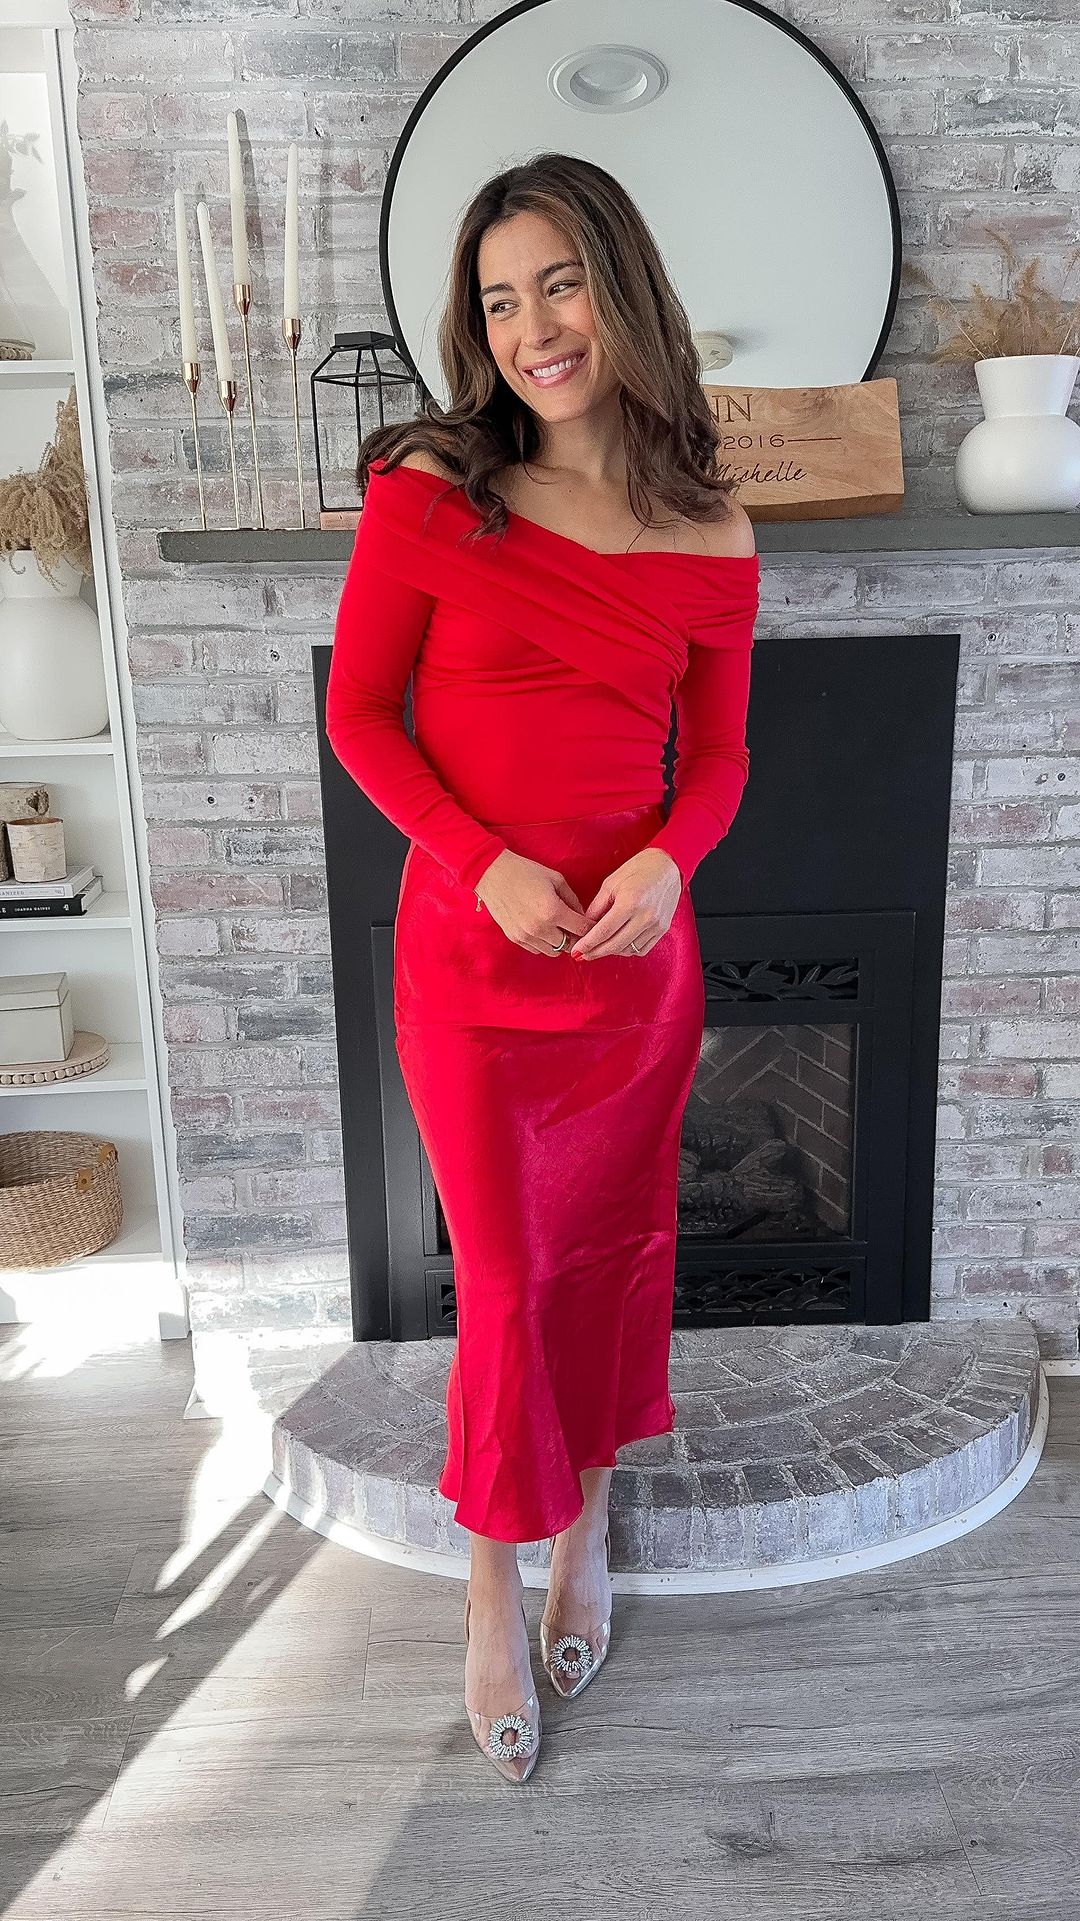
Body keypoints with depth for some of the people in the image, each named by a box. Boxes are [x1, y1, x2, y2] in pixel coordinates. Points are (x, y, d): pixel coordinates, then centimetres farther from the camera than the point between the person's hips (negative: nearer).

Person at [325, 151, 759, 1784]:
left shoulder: (712, 539, 0)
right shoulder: (427, 495, -6)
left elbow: (717, 756, 7)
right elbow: (358, 714, -3)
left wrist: (670, 858, -14)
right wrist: (481, 862, -17)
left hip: (638, 961, 3)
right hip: (471, 959, -2)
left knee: (614, 1250, 16)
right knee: (506, 1280, 7)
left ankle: (585, 1524, 43)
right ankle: (493, 1590, 32)